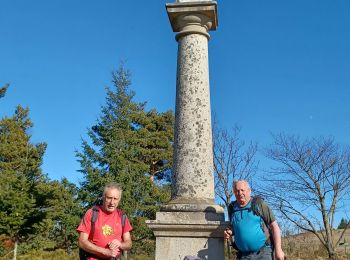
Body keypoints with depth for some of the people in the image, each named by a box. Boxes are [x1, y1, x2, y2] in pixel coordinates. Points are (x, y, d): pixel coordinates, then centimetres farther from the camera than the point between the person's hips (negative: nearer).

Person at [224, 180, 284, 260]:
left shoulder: (259, 204, -3)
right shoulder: (233, 208, 9)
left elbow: (274, 226, -5)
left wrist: (278, 249, -11)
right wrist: (230, 233, 3)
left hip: (263, 253, -4)